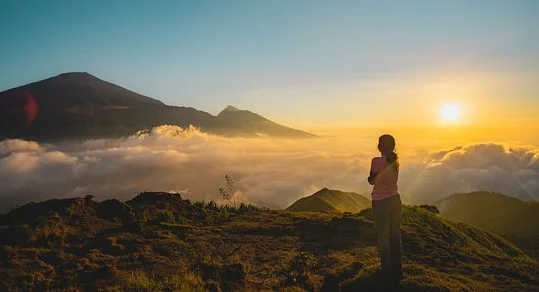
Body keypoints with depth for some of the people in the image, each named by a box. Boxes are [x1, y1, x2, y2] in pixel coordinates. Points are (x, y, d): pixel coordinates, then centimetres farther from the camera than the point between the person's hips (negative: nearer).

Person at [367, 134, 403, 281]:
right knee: (395, 237, 16)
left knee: (383, 238, 6)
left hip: (381, 203, -7)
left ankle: (388, 272, 15)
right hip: (395, 200, 7)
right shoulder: (395, 160, 3)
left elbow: (371, 181, -4)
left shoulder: (376, 161, -18)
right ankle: (397, 271, 26)